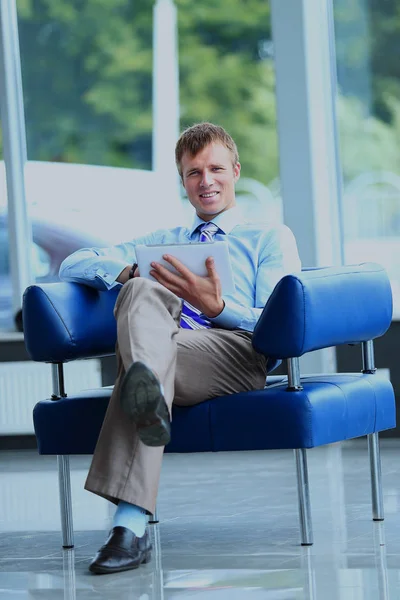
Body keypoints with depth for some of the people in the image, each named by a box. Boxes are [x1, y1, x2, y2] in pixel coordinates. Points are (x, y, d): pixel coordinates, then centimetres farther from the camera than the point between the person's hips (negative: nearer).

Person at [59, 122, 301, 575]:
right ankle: (148, 387, -68)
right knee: (145, 292, -35)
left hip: (237, 353, -3)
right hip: (165, 343, 3)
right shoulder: (162, 243, 42)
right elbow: (73, 265, 28)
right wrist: (131, 274, 4)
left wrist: (218, 307, -11)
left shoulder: (271, 237, 28)